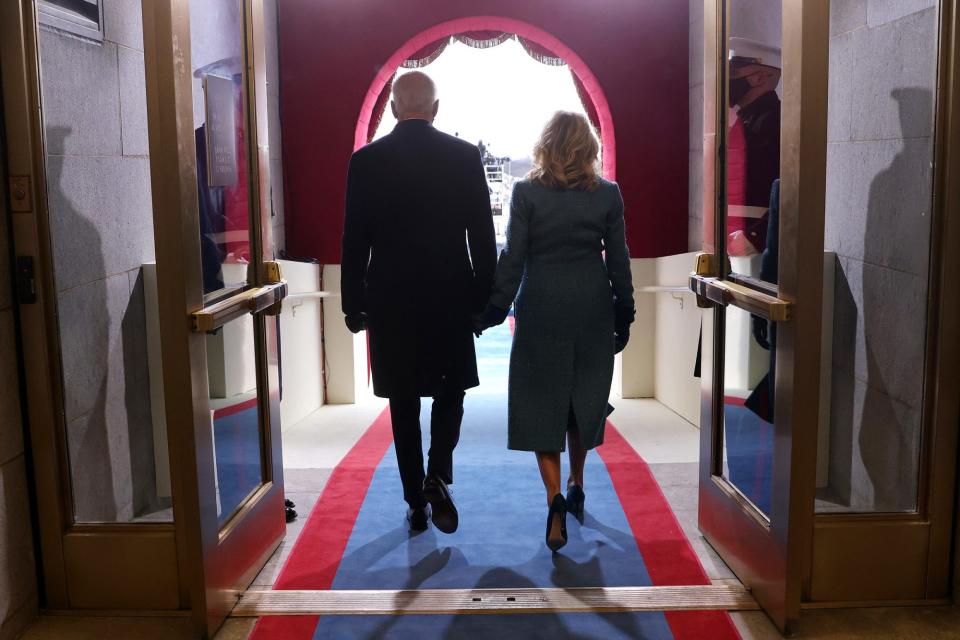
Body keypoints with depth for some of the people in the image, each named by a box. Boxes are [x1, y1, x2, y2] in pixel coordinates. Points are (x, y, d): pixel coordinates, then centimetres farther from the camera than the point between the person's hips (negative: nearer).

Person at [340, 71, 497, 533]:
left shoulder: (366, 160, -2)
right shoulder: (464, 155, -3)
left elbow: (354, 240, 0)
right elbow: (482, 234, -2)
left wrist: (353, 303, 7)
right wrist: (485, 295, 6)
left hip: (390, 300, 0)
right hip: (451, 297, 0)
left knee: (404, 402, 10)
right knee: (450, 391, 17)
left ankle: (416, 502, 17)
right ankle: (437, 478, -2)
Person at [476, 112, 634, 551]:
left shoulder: (526, 193, -8)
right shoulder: (608, 194, -2)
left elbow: (512, 259, -8)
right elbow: (618, 260, 2)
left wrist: (494, 309, 0)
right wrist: (623, 315, 11)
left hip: (542, 309, -2)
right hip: (592, 310, 3)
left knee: (540, 402, 6)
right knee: (584, 397, 17)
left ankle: (555, 498, -7)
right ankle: (576, 486, 30)